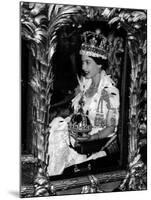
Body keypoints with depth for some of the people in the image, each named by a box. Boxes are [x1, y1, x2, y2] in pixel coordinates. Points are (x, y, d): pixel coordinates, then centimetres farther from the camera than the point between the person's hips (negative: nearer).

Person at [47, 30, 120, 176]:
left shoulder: (110, 91, -19)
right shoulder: (84, 82, 2)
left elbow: (110, 128, -16)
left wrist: (88, 138, -26)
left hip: (98, 139, -7)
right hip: (81, 130, 7)